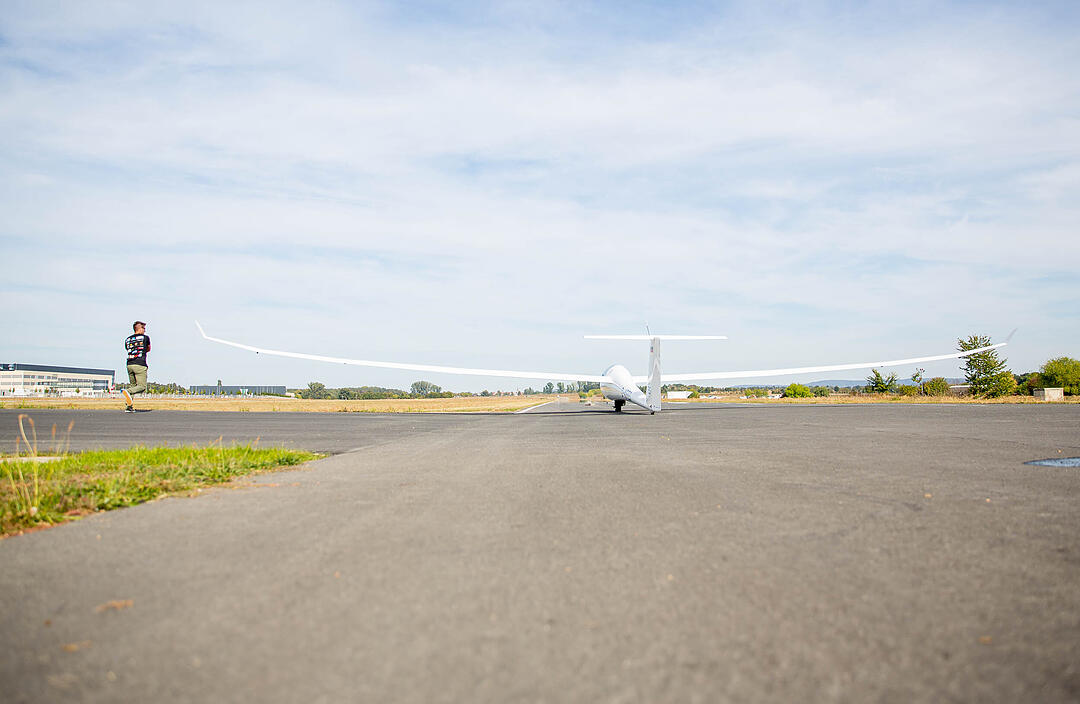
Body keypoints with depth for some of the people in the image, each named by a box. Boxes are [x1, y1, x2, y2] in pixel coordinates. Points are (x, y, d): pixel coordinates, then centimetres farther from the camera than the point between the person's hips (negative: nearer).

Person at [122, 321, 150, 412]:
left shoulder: (127, 339, 17)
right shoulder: (145, 337, 6)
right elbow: (148, 349, 22)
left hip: (129, 364, 6)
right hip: (140, 365, -6)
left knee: (132, 385, 15)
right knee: (142, 386, -5)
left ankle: (129, 407, 5)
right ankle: (127, 392, -33)